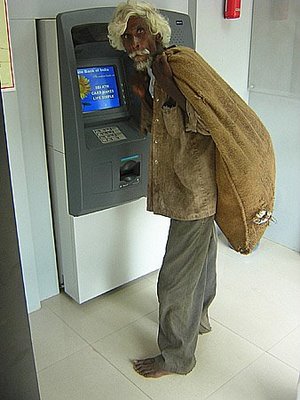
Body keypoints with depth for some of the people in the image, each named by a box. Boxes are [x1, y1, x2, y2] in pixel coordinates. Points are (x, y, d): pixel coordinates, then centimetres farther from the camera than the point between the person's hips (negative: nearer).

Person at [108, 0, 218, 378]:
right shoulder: (152, 72, 9)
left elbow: (204, 124, -27)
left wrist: (168, 84, -30)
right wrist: (145, 97, -2)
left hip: (193, 190, -10)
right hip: (189, 188, 10)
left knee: (175, 279, 2)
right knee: (199, 256, 26)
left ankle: (176, 356, 22)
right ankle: (198, 317, 49)